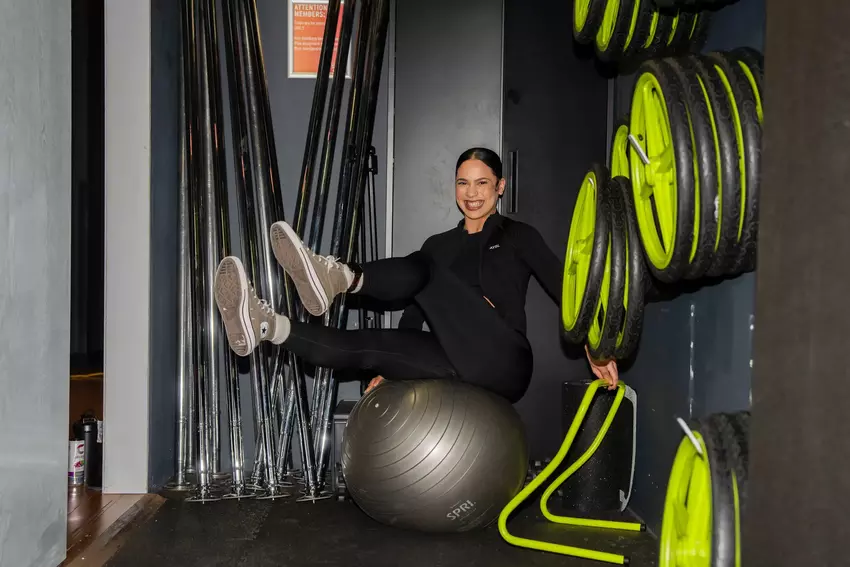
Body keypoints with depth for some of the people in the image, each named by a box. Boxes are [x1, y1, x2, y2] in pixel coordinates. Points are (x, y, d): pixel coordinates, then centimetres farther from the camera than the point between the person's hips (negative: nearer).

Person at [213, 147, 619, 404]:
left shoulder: (518, 236, 8)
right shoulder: (439, 244, 21)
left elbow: (564, 289, -3)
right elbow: (415, 313, 20)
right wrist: (390, 370, 11)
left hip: (503, 365, -4)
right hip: (460, 369, 5)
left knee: (424, 270, -23)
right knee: (368, 344, -20)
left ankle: (341, 278, -44)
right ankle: (263, 326, -35)